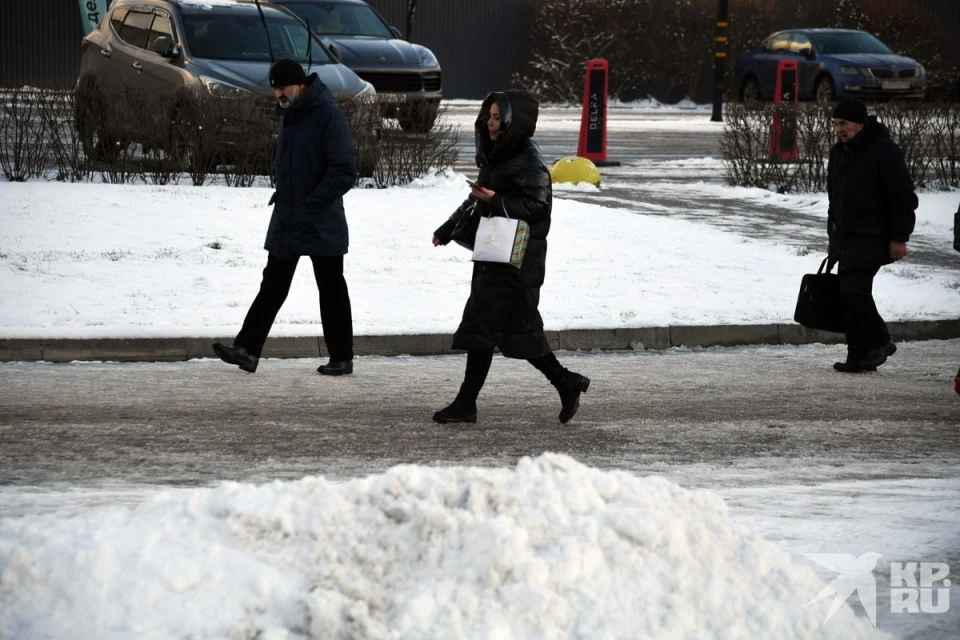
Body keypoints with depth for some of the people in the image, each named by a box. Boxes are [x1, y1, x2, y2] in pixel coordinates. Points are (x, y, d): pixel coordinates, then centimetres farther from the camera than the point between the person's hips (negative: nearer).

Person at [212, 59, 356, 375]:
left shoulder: (327, 115, -16)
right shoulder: (288, 115, 10)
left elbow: (345, 170, -20)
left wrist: (312, 204, -22)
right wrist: (282, 192, 12)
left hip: (321, 225, -8)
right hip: (286, 220, 8)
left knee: (331, 290, 2)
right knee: (272, 287, 5)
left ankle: (342, 357, 10)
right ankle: (247, 349, 2)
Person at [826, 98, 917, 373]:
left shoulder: (884, 152, -12)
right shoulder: (838, 153, 13)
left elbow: (904, 198, -12)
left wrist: (899, 237, -15)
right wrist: (833, 238, 22)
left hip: (872, 239, -8)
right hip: (845, 239, 8)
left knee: (854, 289, -17)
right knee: (848, 293, 5)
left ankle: (880, 343, -1)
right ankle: (858, 357, 10)